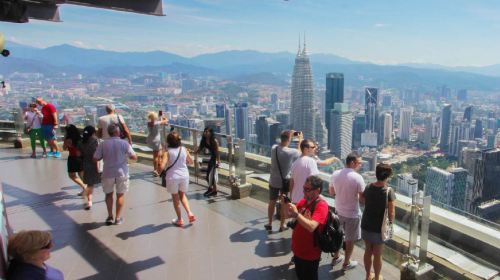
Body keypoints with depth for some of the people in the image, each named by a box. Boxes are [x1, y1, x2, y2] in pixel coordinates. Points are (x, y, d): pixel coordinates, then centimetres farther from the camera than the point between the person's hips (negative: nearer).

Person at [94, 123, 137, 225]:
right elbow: (134, 157, -10)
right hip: (121, 172, -1)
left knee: (109, 194, 19)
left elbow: (95, 158, -5)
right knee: (120, 195, 12)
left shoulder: (103, 144, -7)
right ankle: (118, 218, 18)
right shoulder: (124, 143, -11)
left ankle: (110, 216, 23)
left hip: (108, 173, 1)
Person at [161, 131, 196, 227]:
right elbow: (191, 162, 8)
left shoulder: (168, 152, -15)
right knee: (182, 195, 25)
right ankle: (189, 213, 9)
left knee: (175, 198, 15)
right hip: (184, 175, 3)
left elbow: (162, 166, -23)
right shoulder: (184, 149, -4)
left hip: (172, 177, -3)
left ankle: (179, 219, 24)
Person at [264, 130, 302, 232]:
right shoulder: (291, 152, -22)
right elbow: (299, 152, -1)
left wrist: (288, 134, 12)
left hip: (273, 181, 3)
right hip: (285, 182, -3)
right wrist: (300, 139, 8)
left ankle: (269, 224, 30)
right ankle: (282, 225, 25)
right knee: (284, 204, 14)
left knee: (272, 203, 19)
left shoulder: (274, 148, -11)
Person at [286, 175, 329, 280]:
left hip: (310, 254, -7)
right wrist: (286, 204, -10)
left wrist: (296, 214, -34)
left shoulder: (321, 206, -24)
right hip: (298, 249, 7)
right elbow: (291, 215, 8)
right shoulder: (303, 201, -1)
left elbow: (311, 227, -37)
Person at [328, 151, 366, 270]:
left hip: (338, 210, 5)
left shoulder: (335, 174, -7)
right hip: (352, 213, -5)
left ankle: (336, 257, 39)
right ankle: (346, 263, 28)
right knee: (350, 239, 13)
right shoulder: (357, 177, -23)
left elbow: (331, 192, 4)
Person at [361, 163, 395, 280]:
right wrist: (390, 222, 1)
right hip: (379, 228, -4)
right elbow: (391, 213, -18)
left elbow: (363, 200, 12)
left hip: (366, 225, 4)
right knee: (377, 255, 14)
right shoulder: (389, 191, -20)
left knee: (368, 251, 20)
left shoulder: (368, 187, -6)